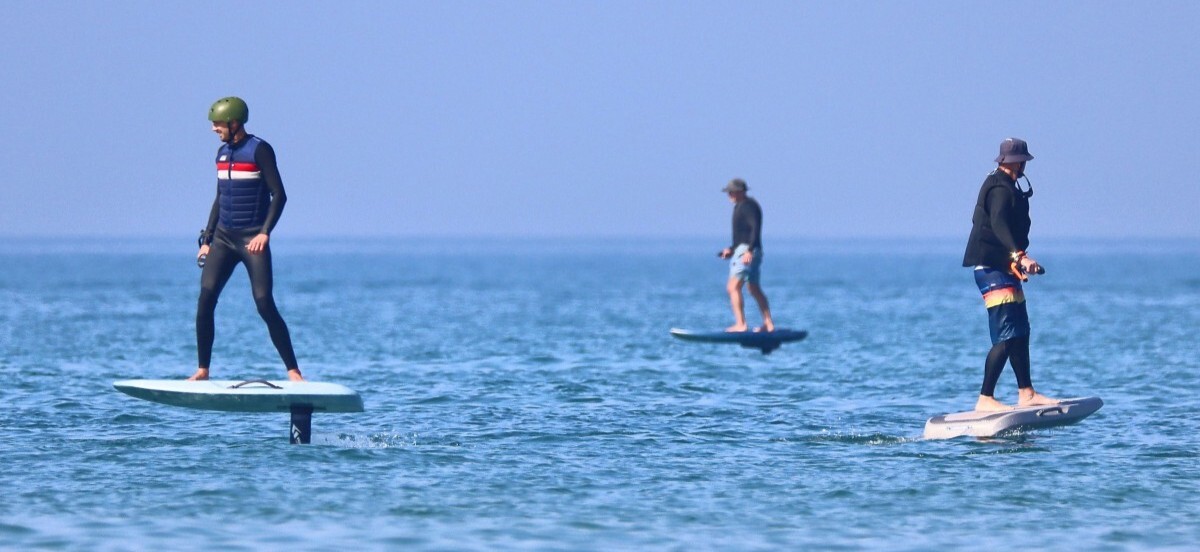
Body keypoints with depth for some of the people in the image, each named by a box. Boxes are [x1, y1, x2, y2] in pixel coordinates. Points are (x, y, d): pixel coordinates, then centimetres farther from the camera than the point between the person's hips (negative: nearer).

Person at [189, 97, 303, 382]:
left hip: (252, 240, -6)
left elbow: (279, 195, -13)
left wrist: (265, 233, -23)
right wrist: (206, 240, 16)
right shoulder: (222, 153, 13)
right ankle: (203, 370, -1)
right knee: (205, 300, -7)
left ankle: (293, 371, -5)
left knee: (265, 305, -11)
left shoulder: (259, 150, -9)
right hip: (223, 238, 6)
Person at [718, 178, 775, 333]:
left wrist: (749, 251, -30)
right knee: (754, 288, 16)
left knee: (733, 287, -14)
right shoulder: (742, 206, 20)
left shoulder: (748, 206, -11)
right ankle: (769, 324, 18)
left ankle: (740, 324, -19)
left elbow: (755, 229, -23)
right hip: (744, 250, 11)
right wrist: (731, 249, 23)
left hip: (746, 251, -11)